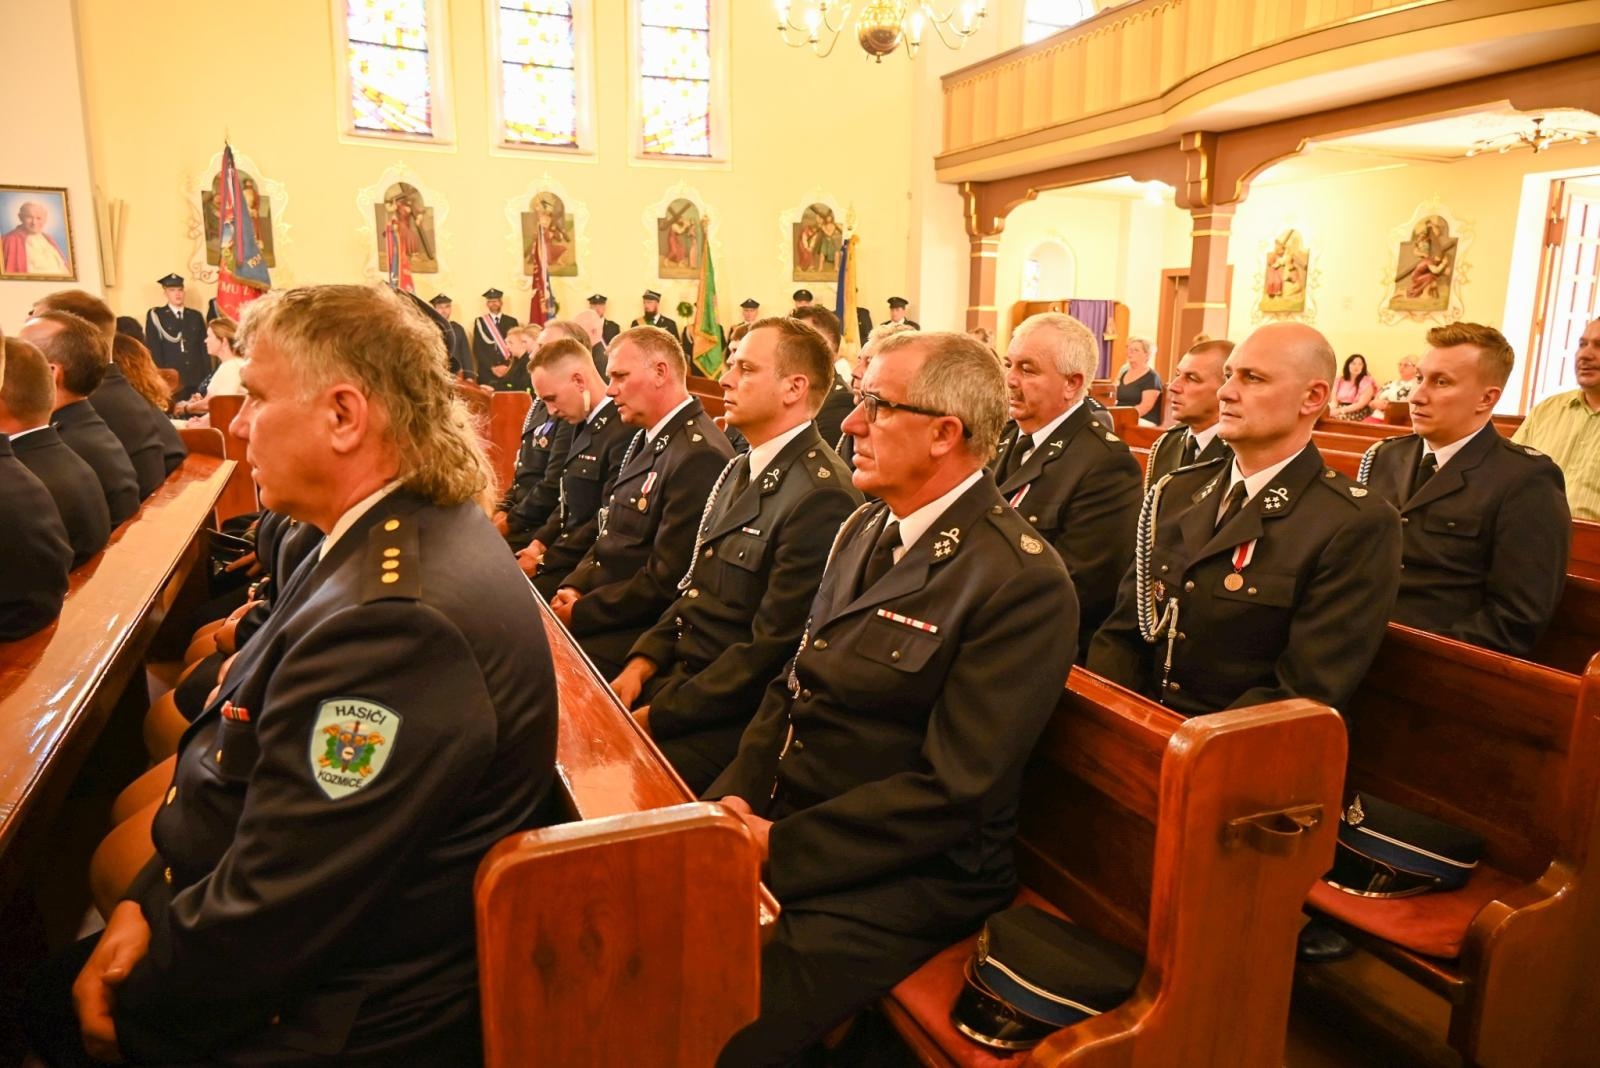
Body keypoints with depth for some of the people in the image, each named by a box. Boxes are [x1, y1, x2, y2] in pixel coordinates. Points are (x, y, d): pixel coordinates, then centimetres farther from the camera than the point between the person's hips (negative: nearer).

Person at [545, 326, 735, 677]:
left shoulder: (700, 456, -21)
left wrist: (579, 613, -15)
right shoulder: (648, 439, 12)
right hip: (607, 608, 9)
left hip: (641, 632, -9)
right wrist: (574, 586, 0)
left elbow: (665, 582, -22)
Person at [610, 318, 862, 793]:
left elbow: (770, 649, -22)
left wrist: (657, 714, -17)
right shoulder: (741, 470, 12)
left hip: (738, 719, -8)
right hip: (680, 677, 9)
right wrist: (643, 663, 2)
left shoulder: (822, 496, -21)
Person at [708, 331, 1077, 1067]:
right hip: (775, 824, 8)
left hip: (901, 878, -7)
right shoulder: (866, 528, 9)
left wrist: (780, 849, -18)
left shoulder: (1022, 582, -18)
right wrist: (738, 795, -4)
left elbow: (950, 791, -21)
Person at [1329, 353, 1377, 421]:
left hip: (1358, 413, -4)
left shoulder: (1367, 382, 1)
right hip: (1339, 410, 4)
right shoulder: (1340, 380, 14)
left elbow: (1361, 404, -9)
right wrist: (1333, 409, -15)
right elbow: (1334, 400, 9)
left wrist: (1341, 410, -19)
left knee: (1340, 417, -34)